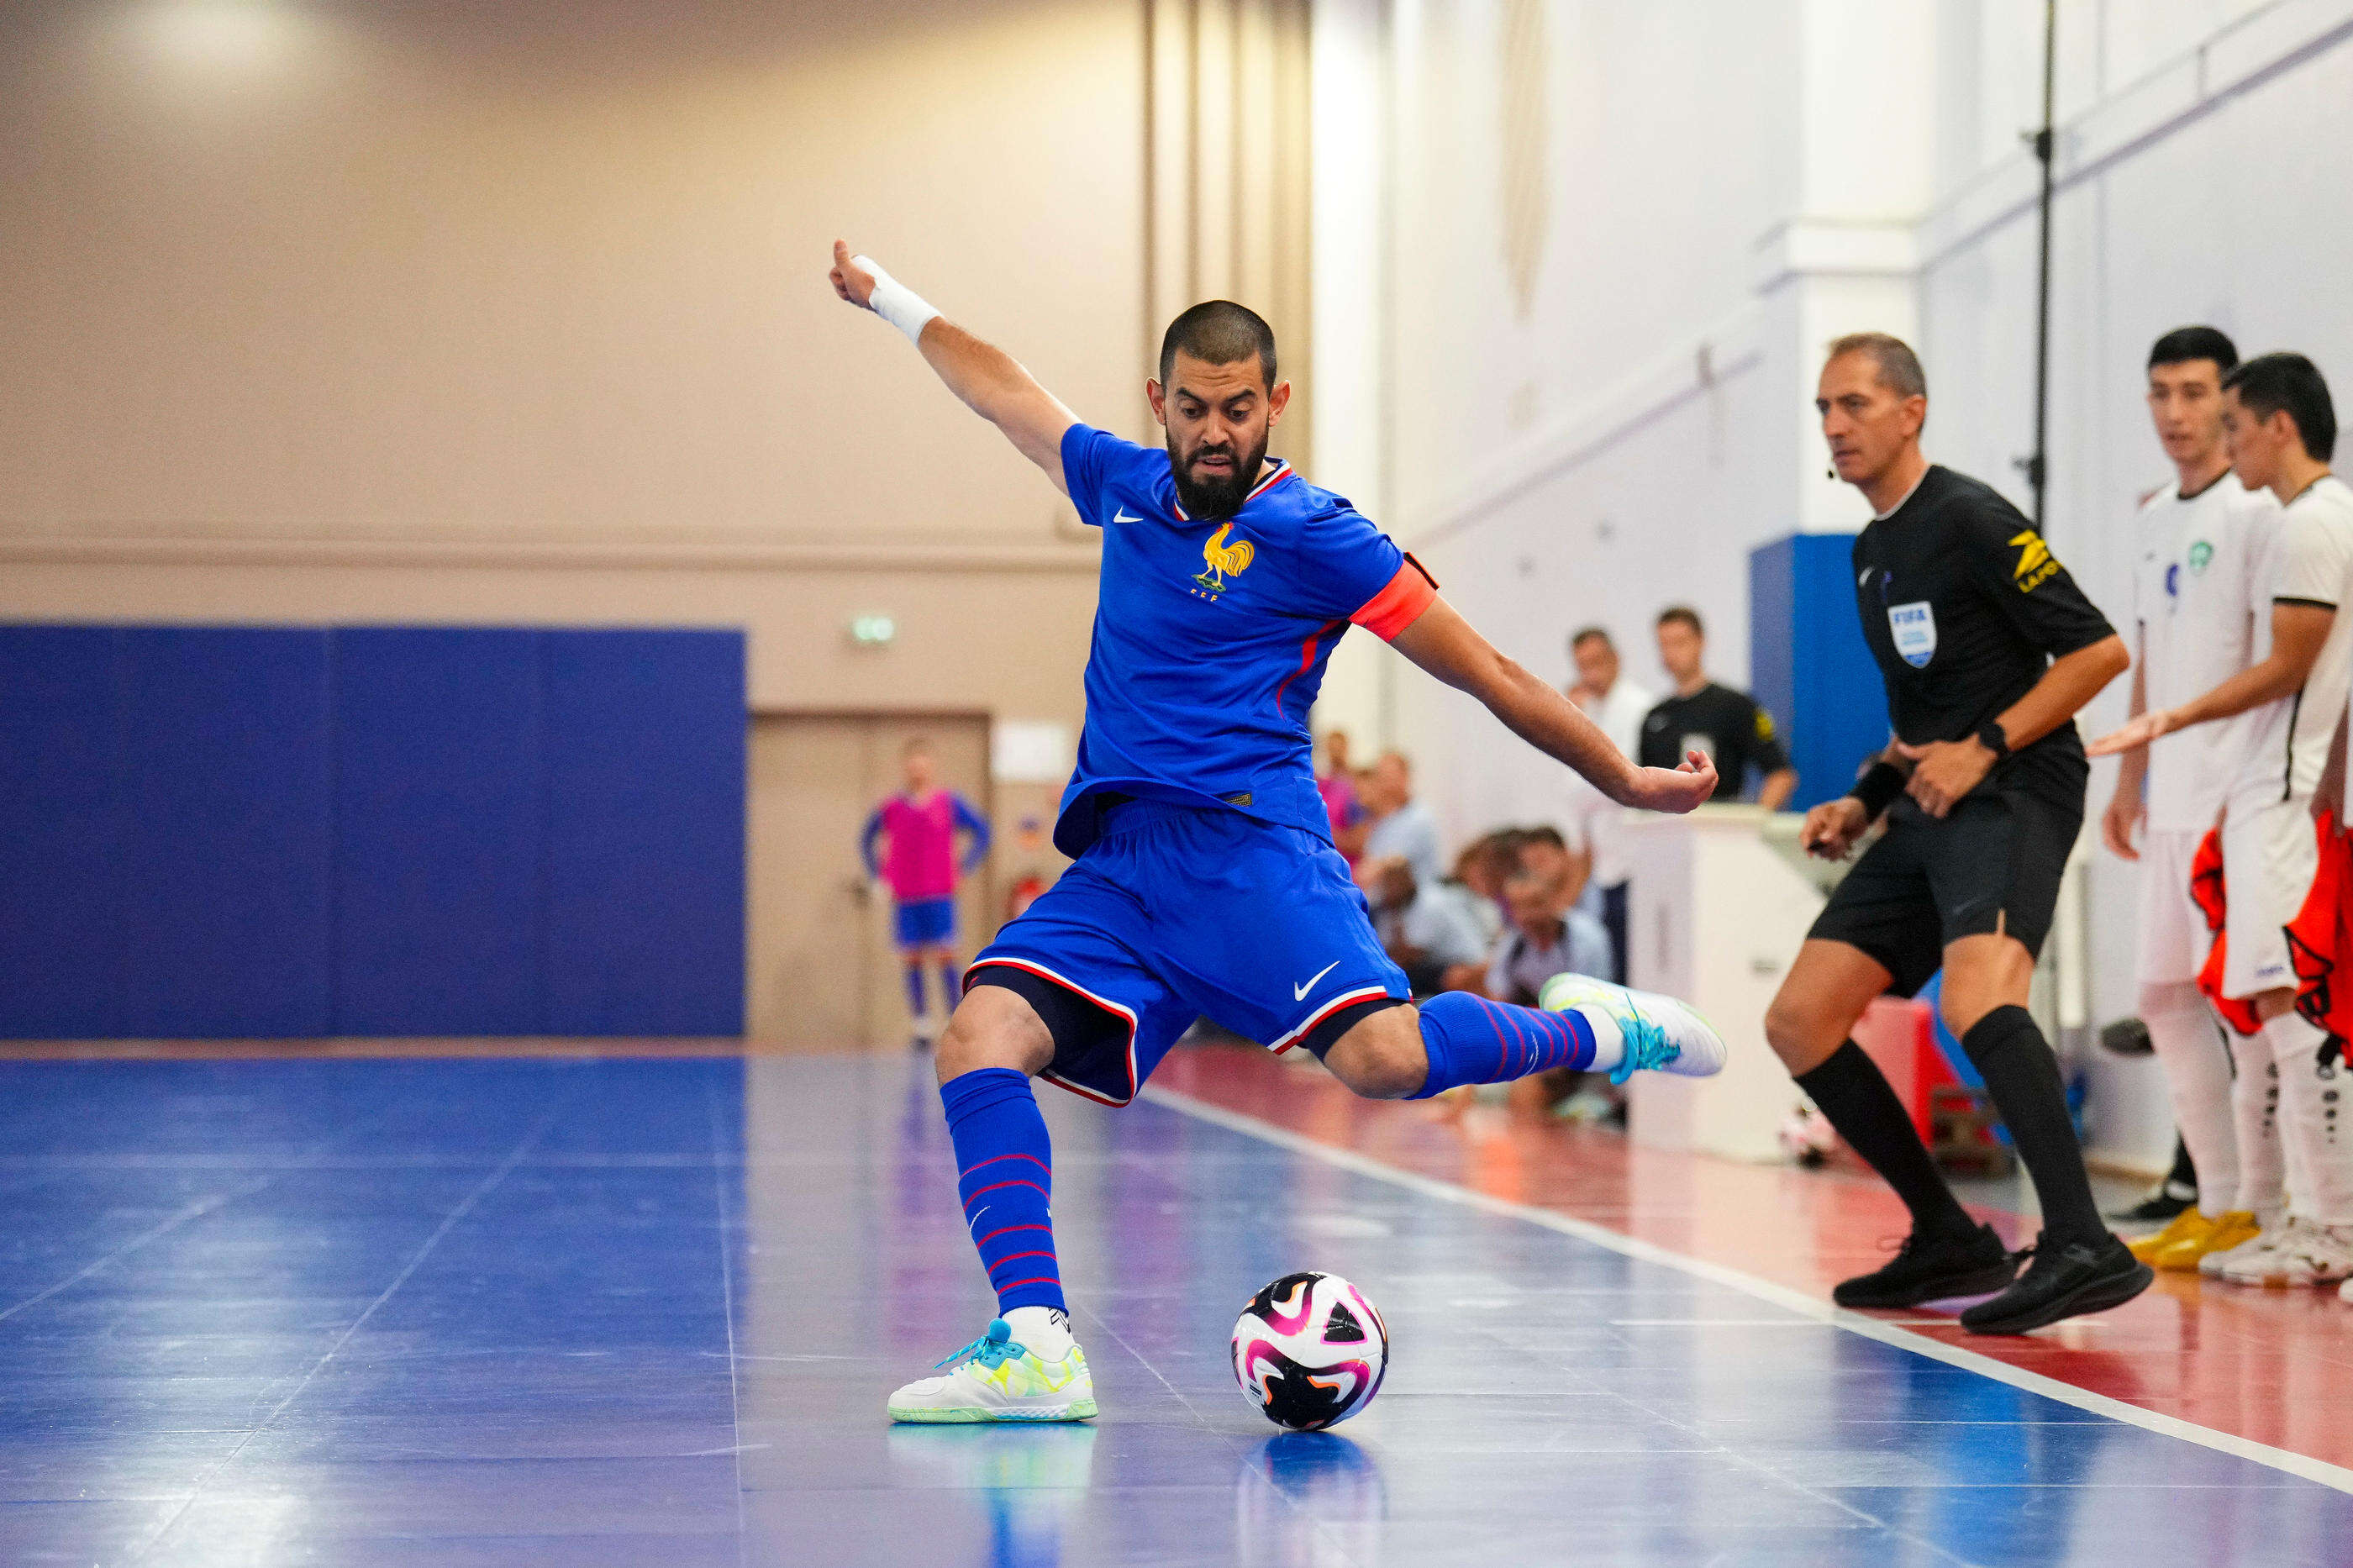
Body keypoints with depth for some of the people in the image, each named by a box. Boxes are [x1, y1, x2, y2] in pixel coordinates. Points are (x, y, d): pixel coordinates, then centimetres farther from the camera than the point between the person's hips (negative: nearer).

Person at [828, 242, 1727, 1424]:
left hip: (1247, 843, -6)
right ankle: (1032, 1344, -27)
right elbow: (1006, 394, 36)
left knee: (1384, 1058, -29)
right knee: (981, 1032, -20)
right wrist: (891, 302, 47)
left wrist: (1627, 782, 3)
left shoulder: (1314, 536, -1)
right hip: (1115, 864, 6)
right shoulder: (1126, 487, 17)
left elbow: (1487, 674, 1)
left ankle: (1590, 1030, 1)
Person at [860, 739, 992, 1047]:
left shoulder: (950, 803, 0)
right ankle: (922, 1025, 7)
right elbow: (866, 839, 20)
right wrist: (878, 874, 11)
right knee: (912, 959, 2)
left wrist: (964, 869, 2)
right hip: (904, 899, 2)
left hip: (940, 896, -2)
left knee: (944, 956, -8)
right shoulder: (891, 808, 5)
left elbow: (981, 832, 9)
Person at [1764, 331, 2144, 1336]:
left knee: (1974, 999, -34)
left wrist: (1984, 749, -17)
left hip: (2013, 799, -9)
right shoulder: (1870, 552, 19)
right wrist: (1865, 799, 17)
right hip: (1928, 815, 10)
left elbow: (2100, 650, -12)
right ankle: (1951, 1245, 13)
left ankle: (2083, 1249, -40)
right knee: (1798, 1024, 4)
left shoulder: (1970, 520, -7)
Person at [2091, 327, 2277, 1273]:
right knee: (2166, 994, 9)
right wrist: (2129, 779, 20)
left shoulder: (2256, 511, -8)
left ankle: (2267, 1210, -2)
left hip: (2235, 793, -9)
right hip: (2170, 801, 9)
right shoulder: (2155, 517, 16)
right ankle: (2218, 1204, 15)